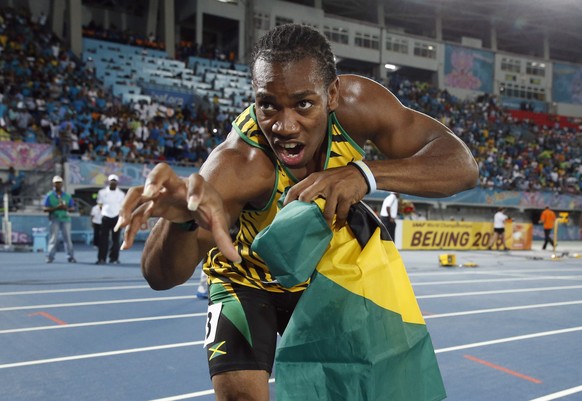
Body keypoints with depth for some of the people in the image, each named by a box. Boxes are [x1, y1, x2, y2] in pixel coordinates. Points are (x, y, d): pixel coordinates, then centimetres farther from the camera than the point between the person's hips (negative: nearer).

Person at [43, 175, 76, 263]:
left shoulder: (67, 196, 13)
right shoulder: (49, 196, 5)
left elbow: (73, 208, 13)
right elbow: (45, 209, -2)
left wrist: (67, 208, -10)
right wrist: (56, 208, -16)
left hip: (66, 219, 2)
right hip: (54, 219, -2)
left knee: (67, 238, 1)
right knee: (53, 239, -4)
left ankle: (71, 257, 2)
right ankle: (50, 257, 1)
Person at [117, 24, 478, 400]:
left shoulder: (356, 103, -27)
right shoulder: (238, 164, -39)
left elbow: (462, 164, -29)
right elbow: (163, 275, -49)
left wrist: (366, 173, -48)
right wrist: (182, 217, -73)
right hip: (247, 282, -3)